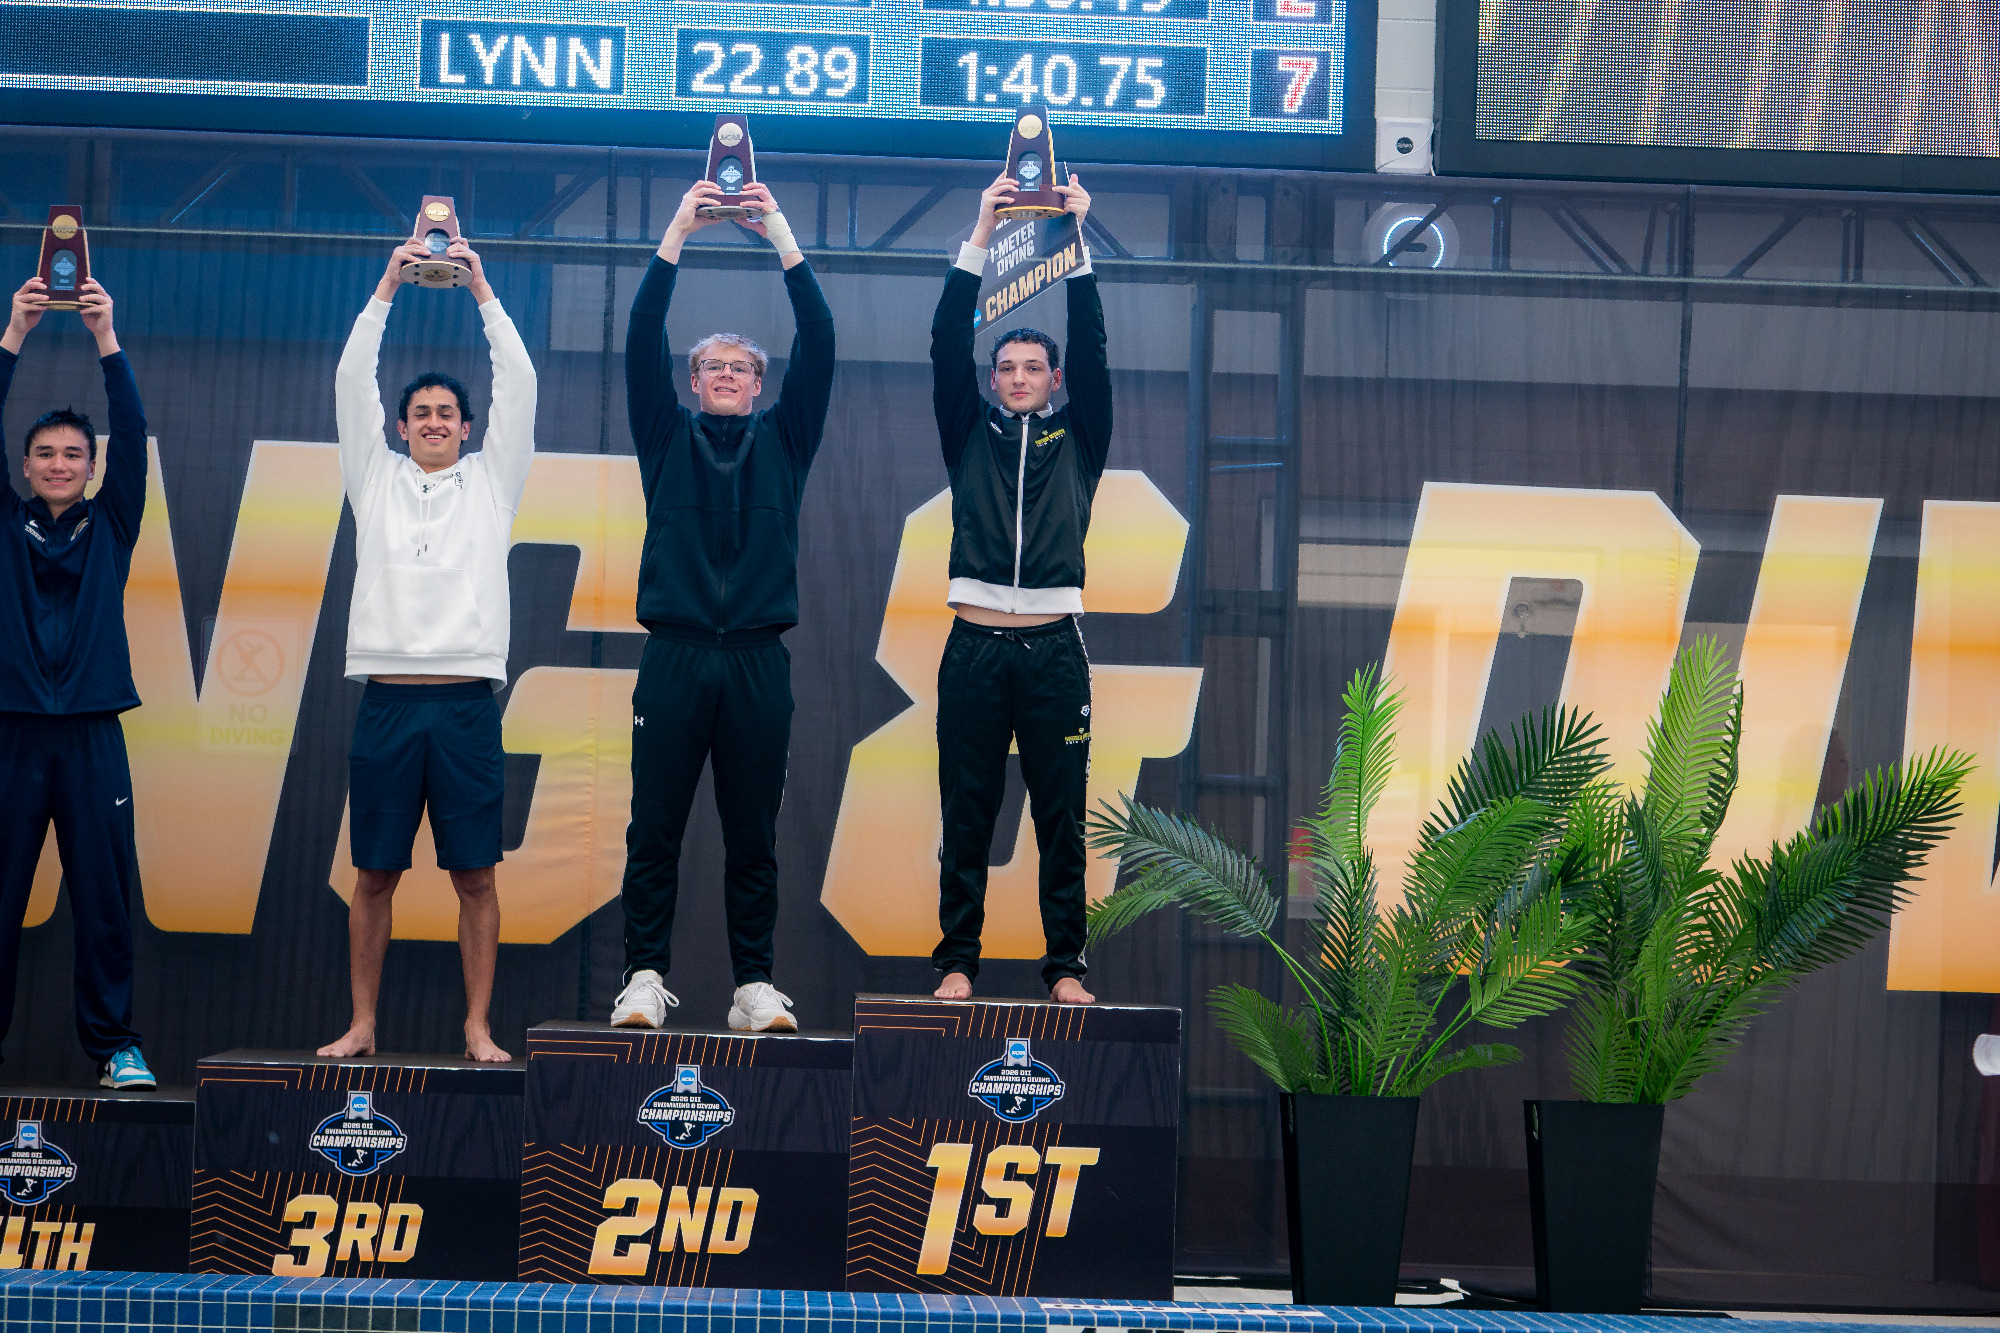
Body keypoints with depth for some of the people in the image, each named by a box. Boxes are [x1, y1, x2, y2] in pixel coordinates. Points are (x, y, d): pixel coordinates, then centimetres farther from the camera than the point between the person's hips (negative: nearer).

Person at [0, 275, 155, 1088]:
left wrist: (106, 339, -11)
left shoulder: (111, 528, 10)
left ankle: (113, 1043, 6)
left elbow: (133, 436, 0)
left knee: (104, 896, 0)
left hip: (91, 735, 0)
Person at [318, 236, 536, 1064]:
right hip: (388, 697, 1)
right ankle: (363, 1026, 11)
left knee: (475, 875, 0)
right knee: (375, 874, 4)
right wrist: (387, 289, 0)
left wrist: (481, 290, 0)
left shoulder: (491, 481, 12)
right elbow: (352, 383, 7)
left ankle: (478, 1028, 5)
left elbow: (519, 386, 4)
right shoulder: (375, 479, 14)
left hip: (466, 702, -1)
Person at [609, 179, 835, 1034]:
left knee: (754, 837, 2)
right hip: (676, 656, 0)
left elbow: (819, 344, 4)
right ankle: (645, 979, 1)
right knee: (655, 829, -2)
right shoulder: (669, 439, 13)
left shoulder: (783, 441, 14)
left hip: (758, 662, 1)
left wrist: (782, 238, -1)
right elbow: (643, 341, 2)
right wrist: (677, 235, -3)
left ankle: (756, 987, 5)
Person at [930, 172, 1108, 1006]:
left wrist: (1075, 244, -5)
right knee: (966, 819, 1)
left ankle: (1066, 967, 4)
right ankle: (957, 961, 6)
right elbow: (948, 348, 2)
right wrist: (981, 236, -5)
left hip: (1054, 650, 0)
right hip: (975, 647, 0)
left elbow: (1093, 351, 2)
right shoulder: (971, 436, 12)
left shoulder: (1076, 439, 12)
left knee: (1062, 820, 1)